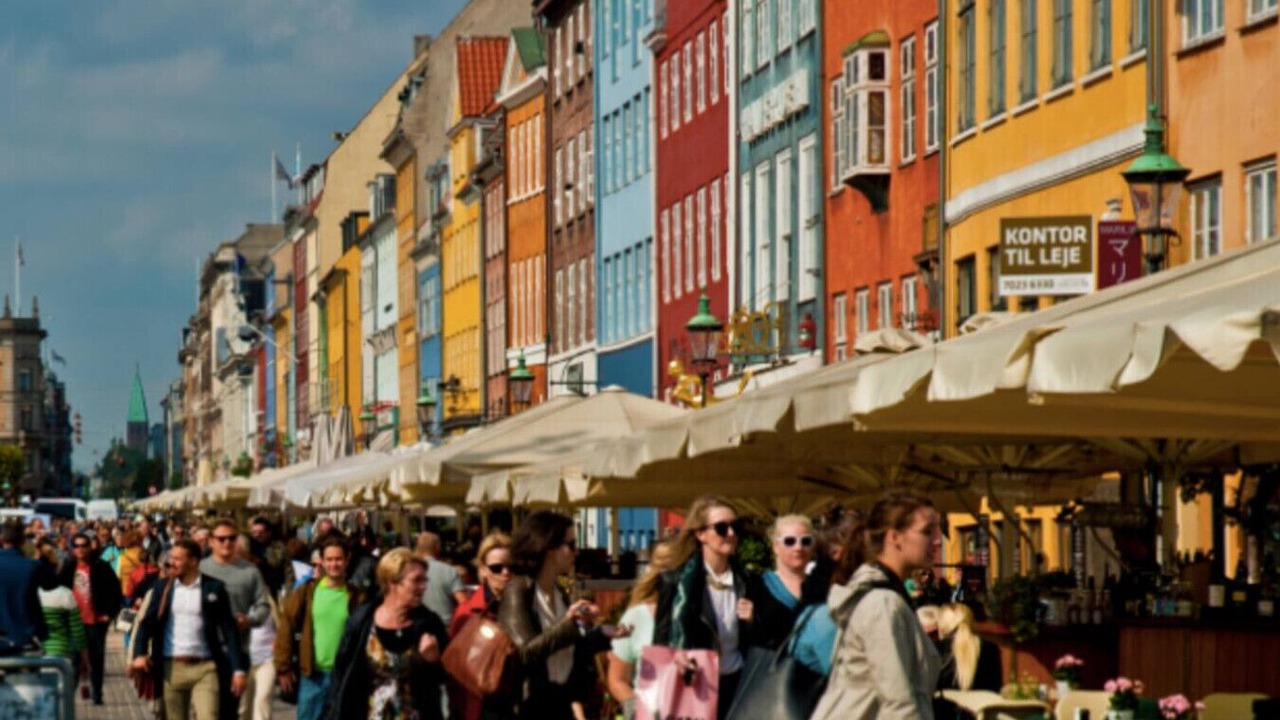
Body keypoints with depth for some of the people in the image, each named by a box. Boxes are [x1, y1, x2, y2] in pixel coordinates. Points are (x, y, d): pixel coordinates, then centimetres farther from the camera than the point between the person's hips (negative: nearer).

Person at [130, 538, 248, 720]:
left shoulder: (214, 588, 1)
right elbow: (147, 623, 4)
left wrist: (238, 669, -6)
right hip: (172, 668, 2)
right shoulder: (162, 588, 8)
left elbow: (229, 630, 0)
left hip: (205, 667, -2)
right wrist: (140, 654, -13)